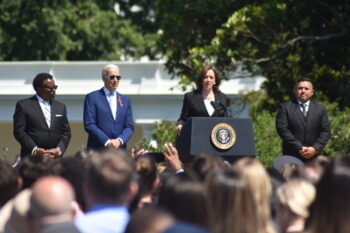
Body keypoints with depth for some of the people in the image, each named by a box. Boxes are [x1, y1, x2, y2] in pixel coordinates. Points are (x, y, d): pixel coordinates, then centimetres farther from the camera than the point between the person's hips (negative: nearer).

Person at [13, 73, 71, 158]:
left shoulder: (60, 106, 17)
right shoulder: (23, 105, 4)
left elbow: (66, 132, 15)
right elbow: (19, 131, -2)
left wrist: (59, 149, -3)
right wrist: (34, 149, -13)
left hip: (55, 157, 3)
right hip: (32, 157, -3)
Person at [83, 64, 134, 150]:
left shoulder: (125, 100, 16)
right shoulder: (92, 98, 3)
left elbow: (129, 126, 11)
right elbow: (89, 125, -5)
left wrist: (119, 140, -9)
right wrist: (107, 142, -14)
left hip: (120, 150, 4)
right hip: (98, 150, -4)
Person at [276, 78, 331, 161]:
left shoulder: (320, 109, 11)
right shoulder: (285, 107, 2)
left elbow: (325, 131, 6)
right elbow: (282, 129, -7)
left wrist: (315, 148, -10)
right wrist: (299, 148, -14)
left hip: (313, 156, 2)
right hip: (292, 157, -2)